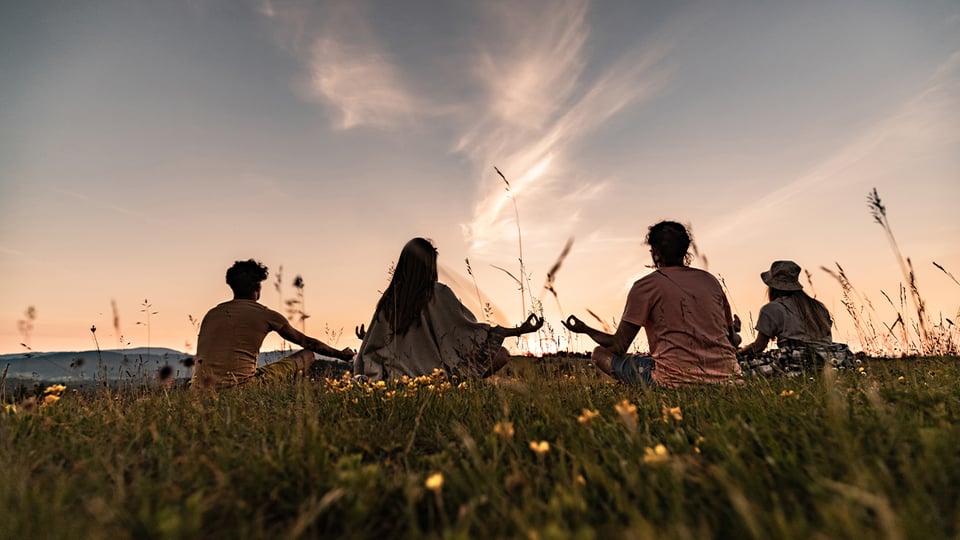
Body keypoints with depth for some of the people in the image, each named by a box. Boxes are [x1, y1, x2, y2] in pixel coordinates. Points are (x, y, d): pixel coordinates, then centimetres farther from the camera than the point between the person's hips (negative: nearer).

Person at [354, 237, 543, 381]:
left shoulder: (390, 298, -3)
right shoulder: (438, 293, -15)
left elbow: (375, 341, 6)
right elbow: (468, 328, -17)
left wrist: (365, 338, 31)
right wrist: (519, 330, -15)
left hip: (401, 376, 5)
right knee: (500, 354, 3)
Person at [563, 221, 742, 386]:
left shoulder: (646, 285, -1)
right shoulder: (710, 280, 13)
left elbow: (618, 346, 0)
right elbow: (734, 340, 19)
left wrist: (585, 329, 18)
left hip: (678, 379, -5)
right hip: (726, 376, 5)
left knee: (600, 354, 9)